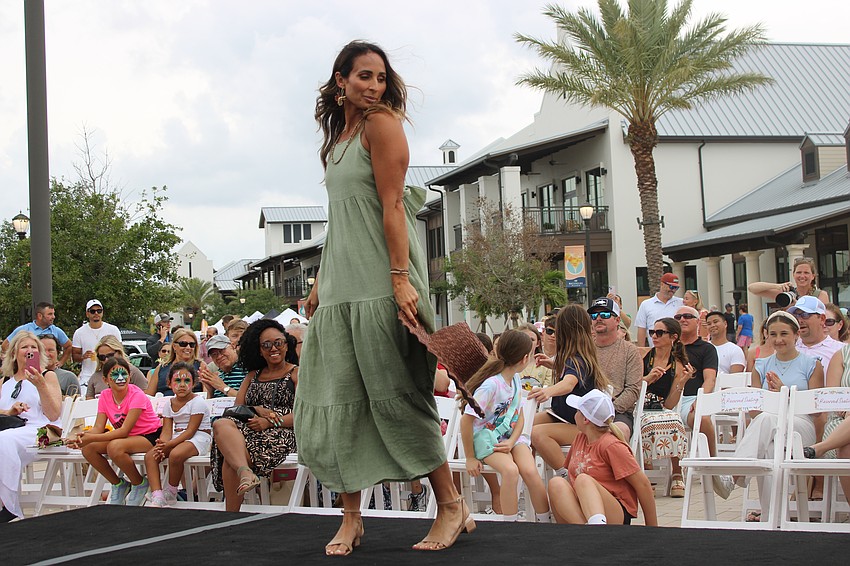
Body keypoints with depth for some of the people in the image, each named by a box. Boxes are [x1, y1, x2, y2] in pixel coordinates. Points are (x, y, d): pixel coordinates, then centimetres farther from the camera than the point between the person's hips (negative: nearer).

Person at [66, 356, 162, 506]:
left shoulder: (136, 395, -20)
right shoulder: (105, 396, -1)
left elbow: (124, 431, -26)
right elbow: (98, 428, -7)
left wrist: (91, 438, -34)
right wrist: (82, 437, -31)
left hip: (150, 437, -7)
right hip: (126, 437, 7)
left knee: (115, 447, -34)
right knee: (88, 448, -15)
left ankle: (140, 484, -9)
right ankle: (118, 484, 4)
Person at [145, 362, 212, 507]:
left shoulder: (198, 402, -10)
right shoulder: (169, 404, 11)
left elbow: (190, 431, -17)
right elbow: (167, 430, 2)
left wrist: (168, 444, -25)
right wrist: (161, 444, -22)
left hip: (199, 437, -7)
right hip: (177, 438, 7)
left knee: (175, 454, -36)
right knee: (150, 456, -17)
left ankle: (171, 493, -11)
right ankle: (157, 498, -25)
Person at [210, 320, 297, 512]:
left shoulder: (296, 374, 9)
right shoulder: (253, 375, 27)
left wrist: (268, 422, -16)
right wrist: (257, 410, -6)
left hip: (281, 434, -5)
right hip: (249, 429, 5)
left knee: (230, 458, -32)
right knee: (221, 424, -33)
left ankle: (230, 516, -33)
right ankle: (245, 473, -54)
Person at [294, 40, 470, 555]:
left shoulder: (382, 123, -4)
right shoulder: (338, 138, 17)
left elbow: (391, 206, -13)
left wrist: (400, 279, -20)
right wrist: (322, 282, 18)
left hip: (381, 281, -7)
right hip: (342, 285, 8)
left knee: (396, 393, -6)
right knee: (341, 398, 4)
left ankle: (452, 507, 5)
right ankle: (352, 517, 12)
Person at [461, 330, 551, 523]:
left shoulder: (515, 379, 2)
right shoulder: (491, 385, -24)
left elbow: (519, 416, 9)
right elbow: (466, 420, -22)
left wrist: (512, 442, -10)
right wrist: (470, 458, -15)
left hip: (510, 436, 6)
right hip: (486, 438, -6)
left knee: (530, 471, -20)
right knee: (510, 470, -31)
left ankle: (546, 521, -9)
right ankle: (509, 524, -19)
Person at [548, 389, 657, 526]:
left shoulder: (612, 445, -8)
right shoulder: (580, 438, 15)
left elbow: (642, 484, -9)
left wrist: (652, 528, -7)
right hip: (576, 516, 6)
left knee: (583, 480, -32)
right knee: (556, 482, -20)